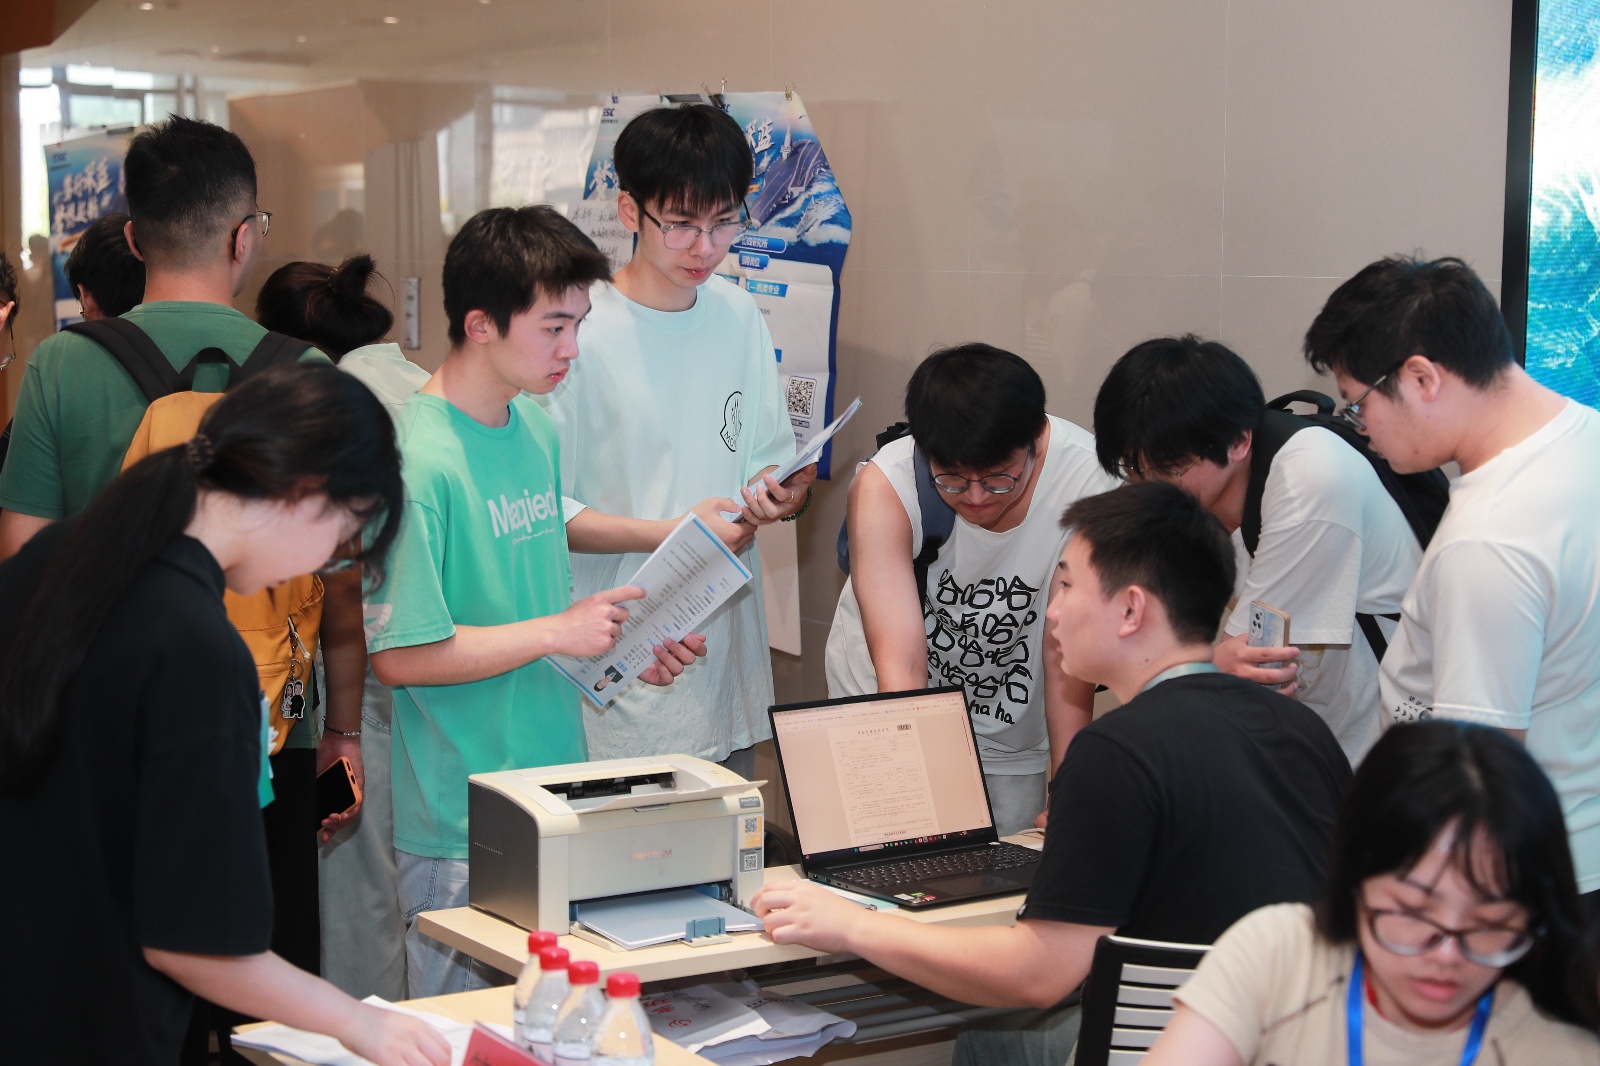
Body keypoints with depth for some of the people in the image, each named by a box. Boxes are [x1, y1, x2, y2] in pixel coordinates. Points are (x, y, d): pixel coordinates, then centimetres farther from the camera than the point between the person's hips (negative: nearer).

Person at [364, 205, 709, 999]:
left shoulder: (538, 430, 8)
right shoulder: (420, 461, -19)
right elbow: (400, 653, -21)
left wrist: (620, 644, 4)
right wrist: (557, 632, -18)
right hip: (461, 827, -8)